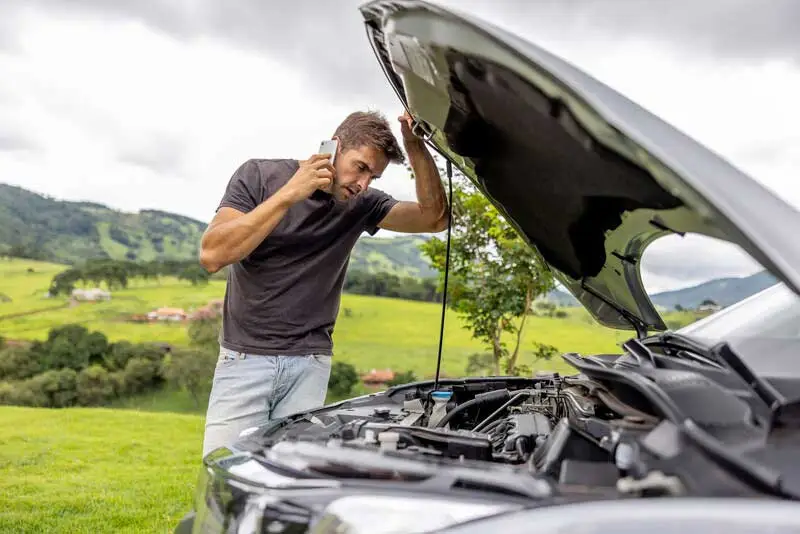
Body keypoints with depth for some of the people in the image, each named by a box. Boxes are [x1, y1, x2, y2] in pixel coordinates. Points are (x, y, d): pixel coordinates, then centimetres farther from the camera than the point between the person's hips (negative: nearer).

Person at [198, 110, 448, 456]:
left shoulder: (362, 205, 4)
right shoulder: (260, 175, -4)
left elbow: (434, 218, -5)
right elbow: (212, 255, -17)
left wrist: (415, 146, -14)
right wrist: (290, 193, -20)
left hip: (310, 365, 2)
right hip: (245, 358, -2)